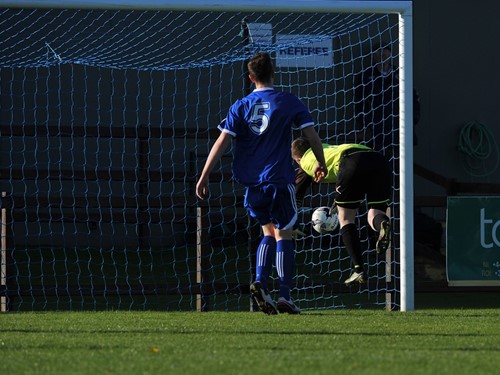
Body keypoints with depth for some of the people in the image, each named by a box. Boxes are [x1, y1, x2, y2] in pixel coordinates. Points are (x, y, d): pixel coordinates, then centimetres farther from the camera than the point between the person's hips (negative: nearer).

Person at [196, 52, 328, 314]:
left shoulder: (241, 107, 4)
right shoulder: (289, 102, 0)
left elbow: (222, 142, -3)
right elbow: (312, 136, 0)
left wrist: (204, 176, -3)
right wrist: (321, 163, 18)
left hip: (251, 182, 3)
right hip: (280, 179, -3)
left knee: (269, 232, 18)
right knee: (283, 234, 4)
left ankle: (260, 281, -2)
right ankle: (284, 295, -5)